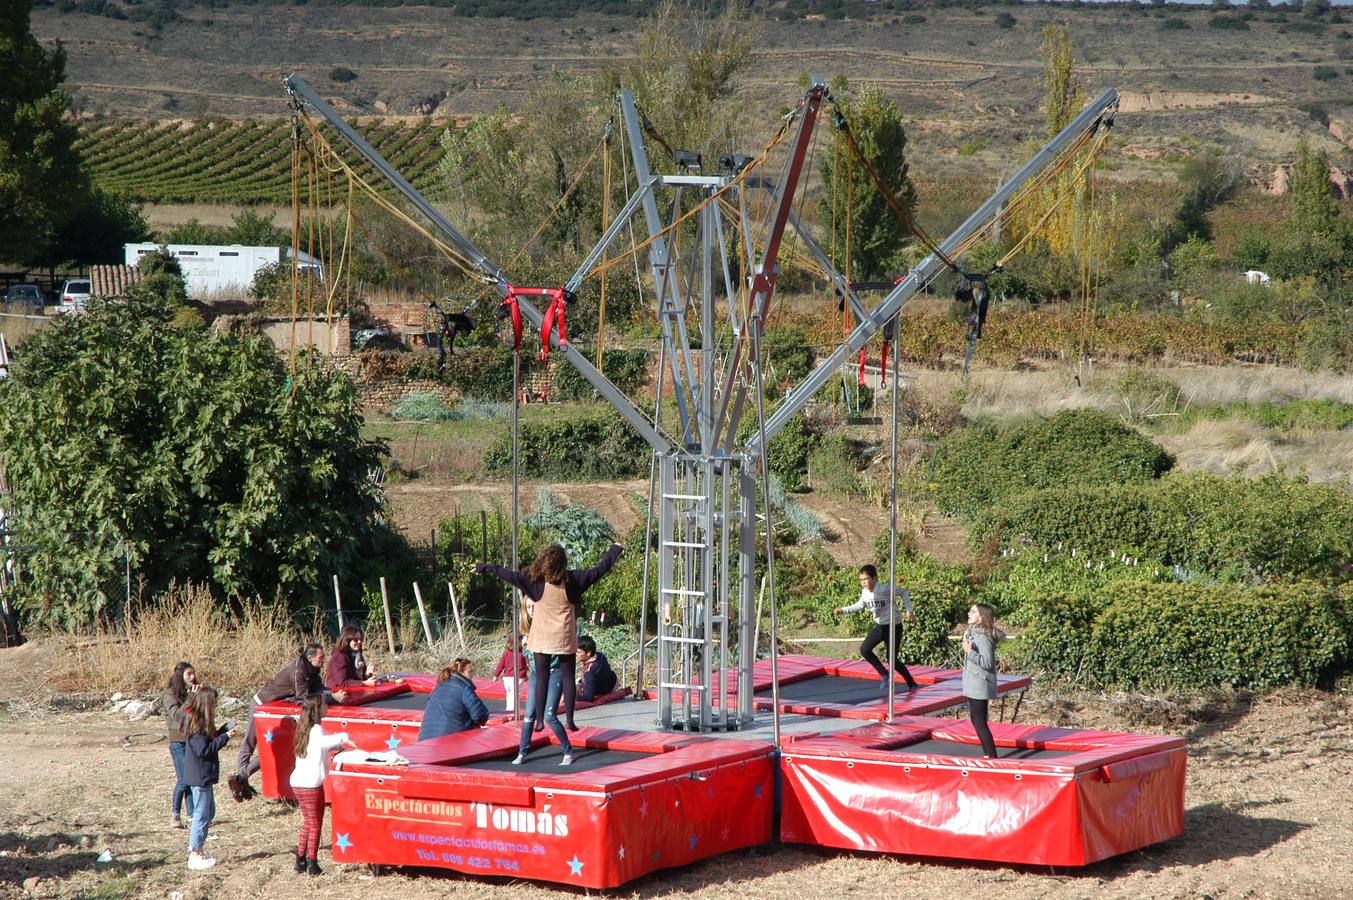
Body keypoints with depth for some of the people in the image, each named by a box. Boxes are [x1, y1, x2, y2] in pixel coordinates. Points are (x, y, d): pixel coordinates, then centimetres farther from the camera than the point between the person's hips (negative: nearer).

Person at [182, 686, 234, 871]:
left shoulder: (199, 721, 9)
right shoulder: (197, 724, -21)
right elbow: (203, 750, -24)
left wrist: (223, 731, 3)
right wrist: (225, 737, -20)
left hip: (204, 776, 10)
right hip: (200, 777, -10)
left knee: (209, 812, 20)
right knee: (202, 815, -3)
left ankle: (196, 846, 29)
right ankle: (195, 855, 4)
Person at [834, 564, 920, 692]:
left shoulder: (885, 589, -24)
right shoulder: (865, 592, -5)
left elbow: (903, 592, -11)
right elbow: (860, 605, 14)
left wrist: (909, 611, -13)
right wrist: (844, 610, 3)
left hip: (893, 627, -7)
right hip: (879, 627, 7)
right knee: (864, 649, -8)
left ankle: (912, 684, 13)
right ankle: (885, 675, 7)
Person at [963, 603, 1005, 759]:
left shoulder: (983, 637, -19)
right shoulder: (973, 632, 10)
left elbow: (987, 662, -24)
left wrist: (970, 652, -30)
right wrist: (967, 641, 16)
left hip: (979, 686, -11)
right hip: (973, 684, 11)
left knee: (980, 722, -8)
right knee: (976, 720, 18)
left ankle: (992, 757, -4)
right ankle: (987, 754, 27)